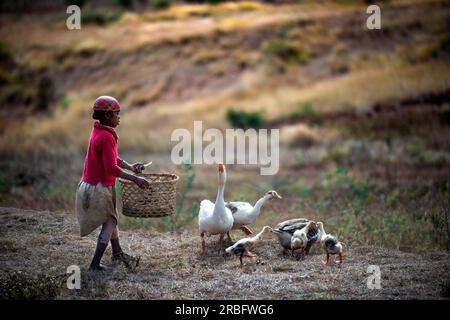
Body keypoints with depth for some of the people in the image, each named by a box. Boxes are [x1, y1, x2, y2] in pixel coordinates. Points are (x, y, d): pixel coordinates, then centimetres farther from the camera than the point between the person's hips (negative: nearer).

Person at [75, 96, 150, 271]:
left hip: (89, 184, 10)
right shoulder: (106, 137, -24)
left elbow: (112, 158, 16)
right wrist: (135, 179, -26)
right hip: (99, 189, -10)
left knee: (111, 219, 23)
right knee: (110, 223, 2)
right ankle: (95, 264, 5)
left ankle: (117, 253, 40)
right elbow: (111, 168, -30)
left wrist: (130, 166, 5)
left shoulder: (98, 132, 7)